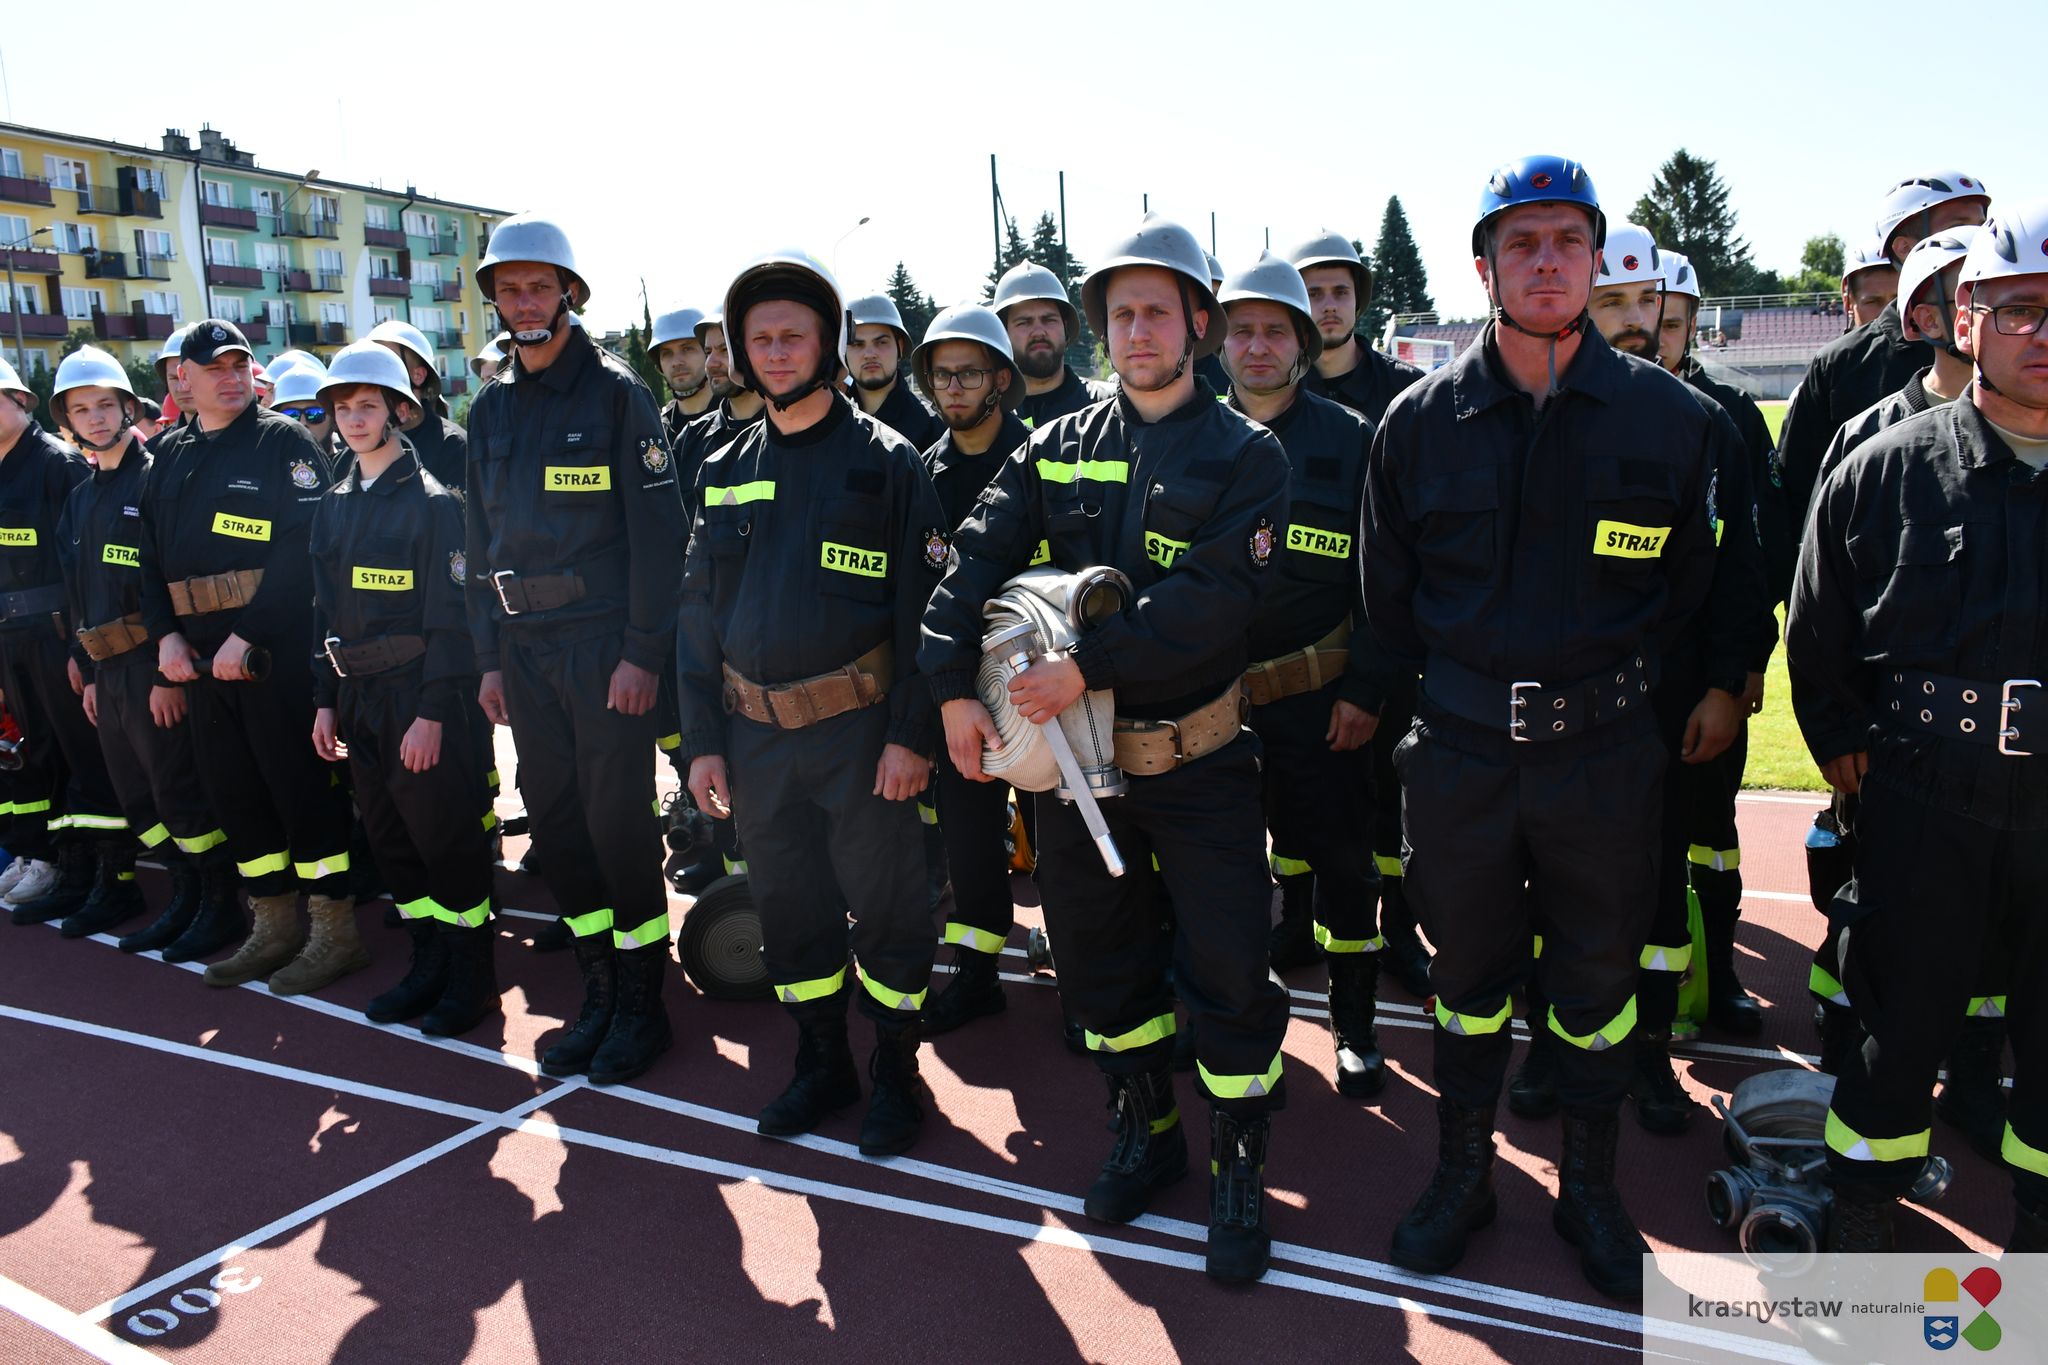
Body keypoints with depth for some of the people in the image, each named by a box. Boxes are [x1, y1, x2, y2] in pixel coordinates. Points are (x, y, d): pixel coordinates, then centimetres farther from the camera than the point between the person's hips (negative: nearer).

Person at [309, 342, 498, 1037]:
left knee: (445, 837, -2)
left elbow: (450, 616, -13)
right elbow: (327, 610, 17)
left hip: (420, 695, -7)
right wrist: (326, 700, 12)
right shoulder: (334, 506, 12)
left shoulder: (432, 501, -8)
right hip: (358, 697, 7)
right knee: (389, 838, 12)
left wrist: (434, 712, -18)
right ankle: (429, 963, 26)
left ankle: (472, 976, 12)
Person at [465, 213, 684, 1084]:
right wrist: (488, 656, 11)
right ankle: (599, 995, 23)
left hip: (604, 644, -6)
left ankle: (643, 1003, 13)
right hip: (523, 647, 6)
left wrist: (642, 651, -15)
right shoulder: (491, 409, 14)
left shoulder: (616, 392, -4)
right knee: (554, 825, 9)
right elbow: (481, 539, 17)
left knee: (618, 824, -2)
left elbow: (657, 529, -9)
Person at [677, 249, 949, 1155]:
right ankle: (822, 1064, 31)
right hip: (754, 732, 5)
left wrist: (910, 733, -15)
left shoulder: (885, 461, -4)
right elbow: (699, 614, 11)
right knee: (788, 908, 14)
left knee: (885, 907, 4)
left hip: (857, 729, -4)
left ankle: (895, 1072, 22)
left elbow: (923, 606, -8)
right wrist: (701, 740, 5)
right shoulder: (724, 474, 9)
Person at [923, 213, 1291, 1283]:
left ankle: (1237, 1174, 21)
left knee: (1228, 971, 0)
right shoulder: (1057, 450, 6)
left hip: (1199, 757, -4)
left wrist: (1090, 665, -26)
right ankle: (1144, 1133, 37)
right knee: (1098, 955, 16)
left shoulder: (1245, 456, -6)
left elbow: (1211, 599, -19)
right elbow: (975, 562, -2)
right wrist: (954, 685, -14)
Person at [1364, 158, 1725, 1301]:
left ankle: (1591, 1188, 34)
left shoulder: (1669, 419, -2)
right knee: (1469, 970, 14)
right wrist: (1456, 691, 10)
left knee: (1599, 979, 13)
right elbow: (1388, 595, 9)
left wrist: (1609, 682, 8)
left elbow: (1686, 590, 10)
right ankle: (1465, 1173, 34)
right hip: (1460, 753, 0)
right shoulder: (1421, 421, -1)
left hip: (1604, 752, 0)